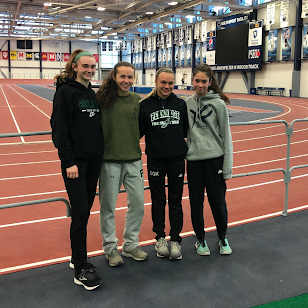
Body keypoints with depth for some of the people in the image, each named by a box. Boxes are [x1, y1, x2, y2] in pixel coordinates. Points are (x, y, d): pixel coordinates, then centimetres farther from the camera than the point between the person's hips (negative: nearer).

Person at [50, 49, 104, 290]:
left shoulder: (92, 93, 14)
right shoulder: (66, 91, -8)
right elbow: (59, 128, -13)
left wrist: (100, 153, 12)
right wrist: (69, 161, -17)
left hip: (94, 159, 7)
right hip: (75, 160, -7)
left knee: (85, 210, 11)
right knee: (80, 212, -6)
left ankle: (78, 257, 26)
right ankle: (81, 269, 4)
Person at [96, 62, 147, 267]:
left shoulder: (138, 100, 4)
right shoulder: (102, 99, -8)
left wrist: (133, 142, 3)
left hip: (134, 160, 4)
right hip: (109, 161, -4)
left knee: (138, 204, 10)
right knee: (108, 206, 7)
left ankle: (131, 245, 29)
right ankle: (110, 248, 26)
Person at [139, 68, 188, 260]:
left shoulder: (181, 104, 2)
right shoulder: (145, 105, -3)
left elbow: (186, 130, 10)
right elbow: (138, 132, 1)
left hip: (177, 159, 1)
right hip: (155, 159, -1)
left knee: (175, 201, 9)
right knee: (158, 201, 10)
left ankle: (176, 239, 22)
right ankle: (160, 237, 26)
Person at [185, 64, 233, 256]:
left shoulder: (218, 104, -3)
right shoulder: (187, 103, 6)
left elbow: (226, 136, -2)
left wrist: (227, 167, -5)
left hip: (215, 159, -2)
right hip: (194, 160, 3)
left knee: (218, 201, 6)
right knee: (196, 202, 10)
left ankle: (223, 238, 29)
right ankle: (200, 239, 29)